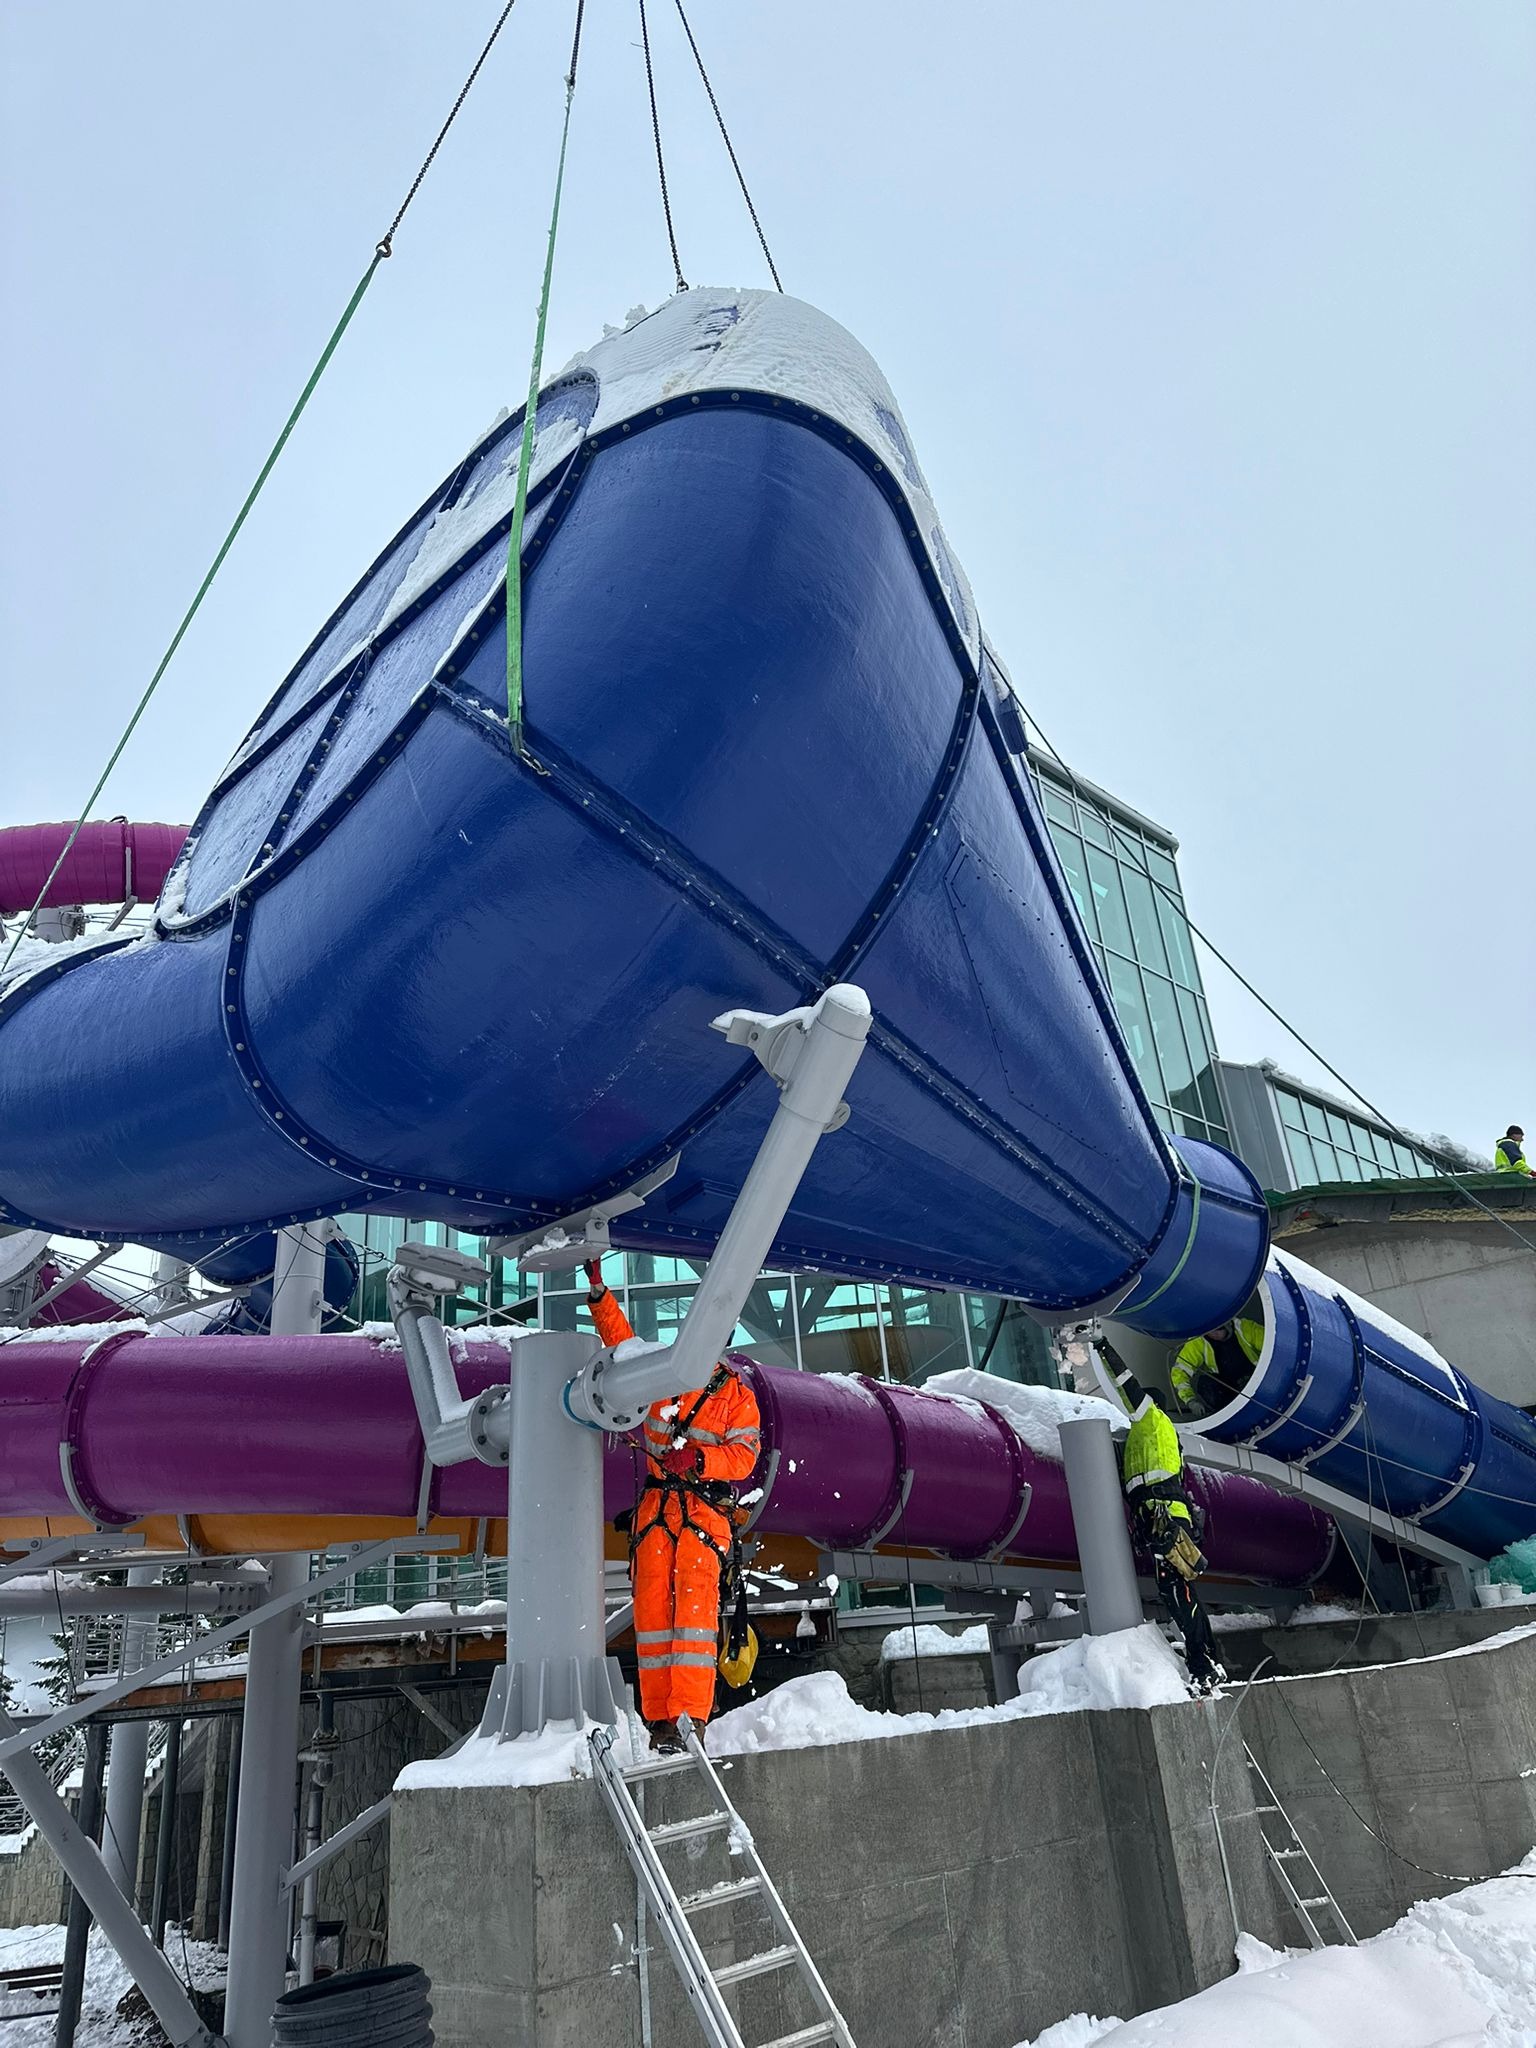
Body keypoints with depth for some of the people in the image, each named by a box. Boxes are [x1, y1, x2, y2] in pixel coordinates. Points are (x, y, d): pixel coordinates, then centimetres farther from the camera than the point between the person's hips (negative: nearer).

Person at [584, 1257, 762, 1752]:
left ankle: (690, 1717, -13)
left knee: (695, 1607, -12)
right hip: (656, 1507, 3)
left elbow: (744, 1453, -4)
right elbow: (619, 1336, 17)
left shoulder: (737, 1394, 4)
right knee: (652, 1609, 0)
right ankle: (659, 1717, 5)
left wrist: (699, 1458, -20)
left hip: (704, 1510, -3)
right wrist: (598, 1291, 9)